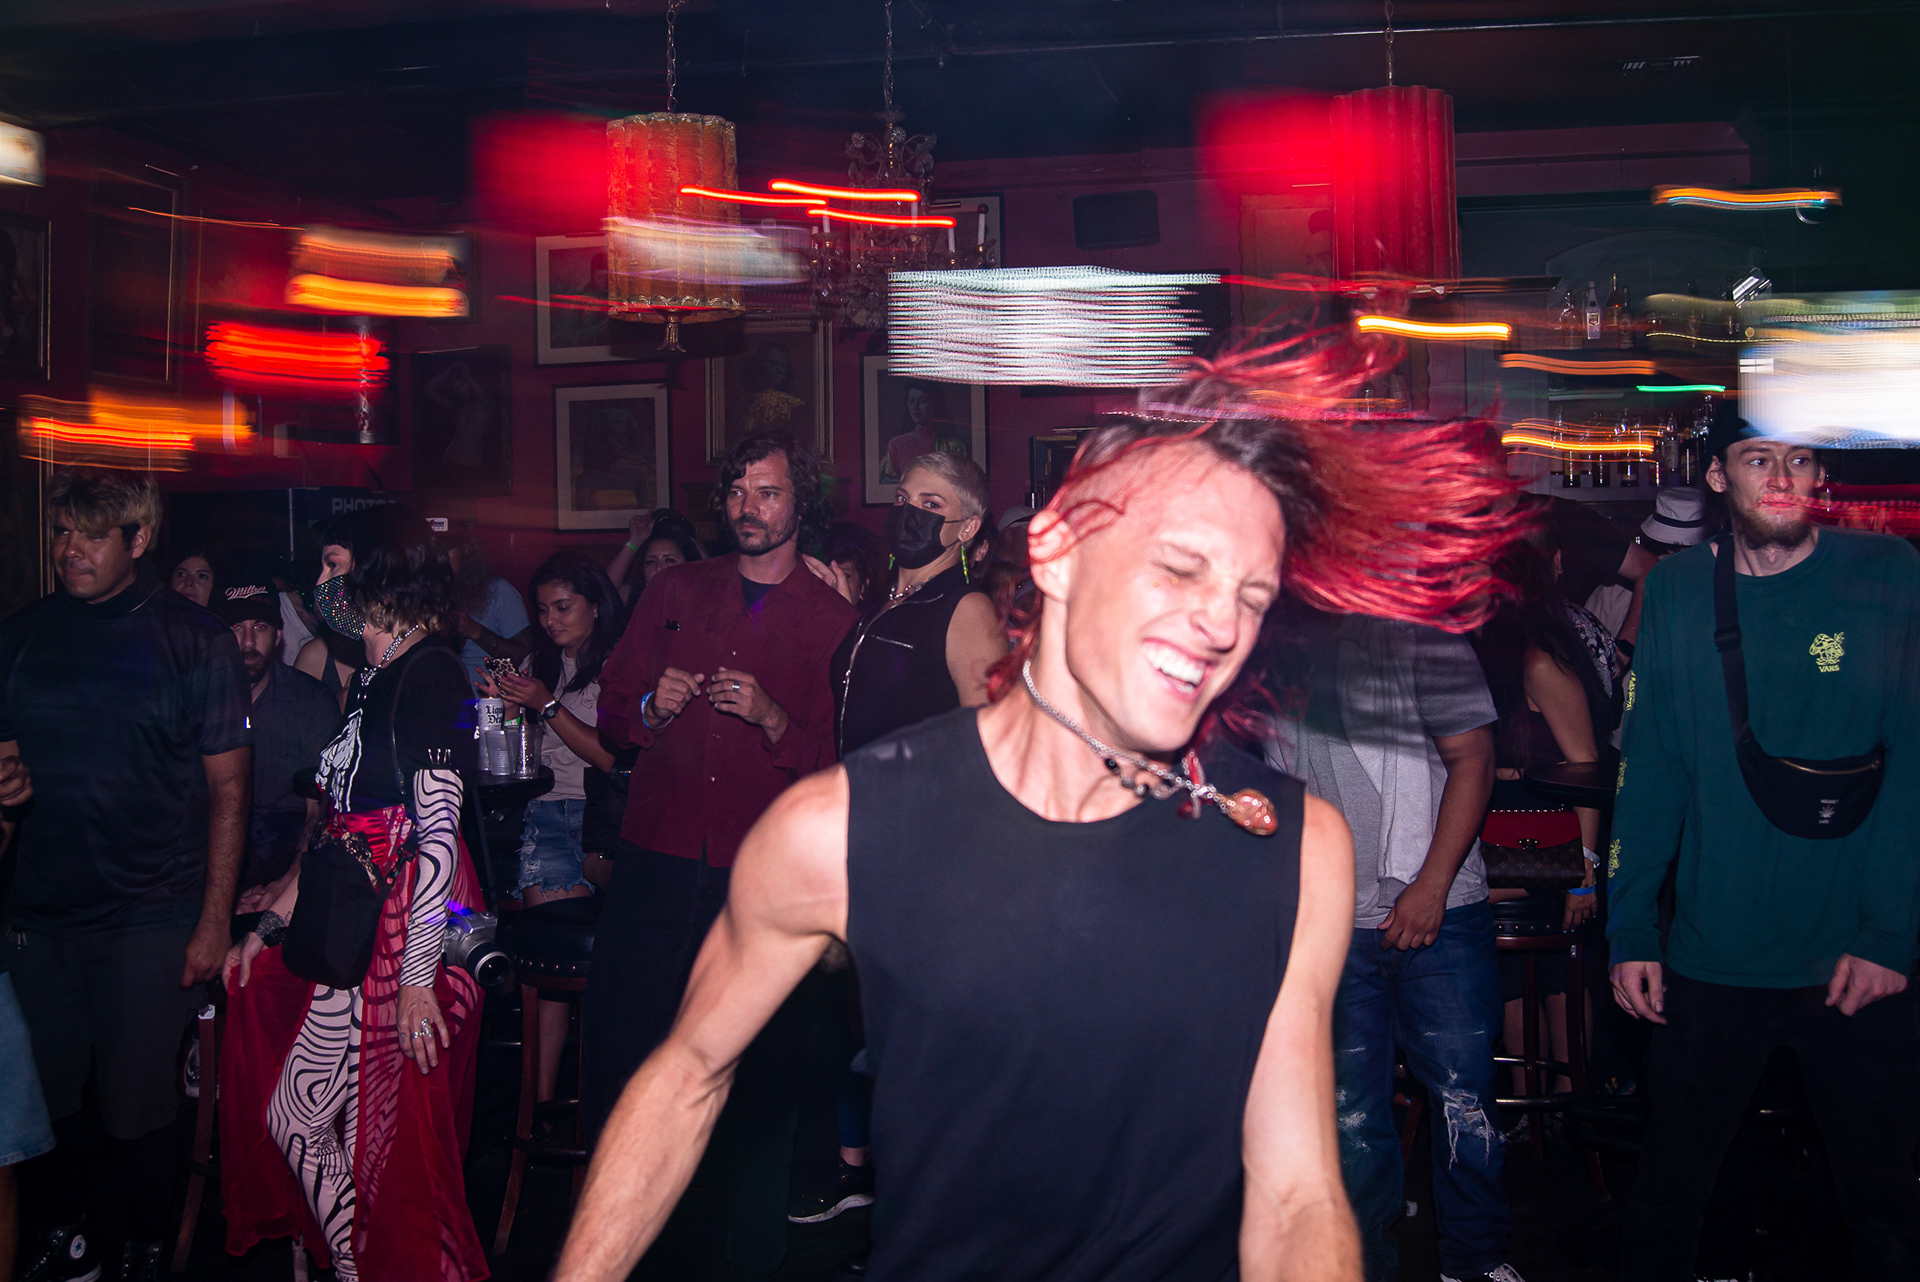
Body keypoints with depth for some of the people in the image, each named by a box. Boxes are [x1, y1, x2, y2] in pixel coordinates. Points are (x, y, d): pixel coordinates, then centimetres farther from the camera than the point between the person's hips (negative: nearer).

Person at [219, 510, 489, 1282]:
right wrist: (271, 924, 16)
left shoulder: (430, 676, -14)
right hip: (352, 924, 8)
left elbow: (438, 836, -19)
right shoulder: (374, 680, 16)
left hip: (402, 927, -8)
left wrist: (417, 974, -22)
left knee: (300, 1116, -1)